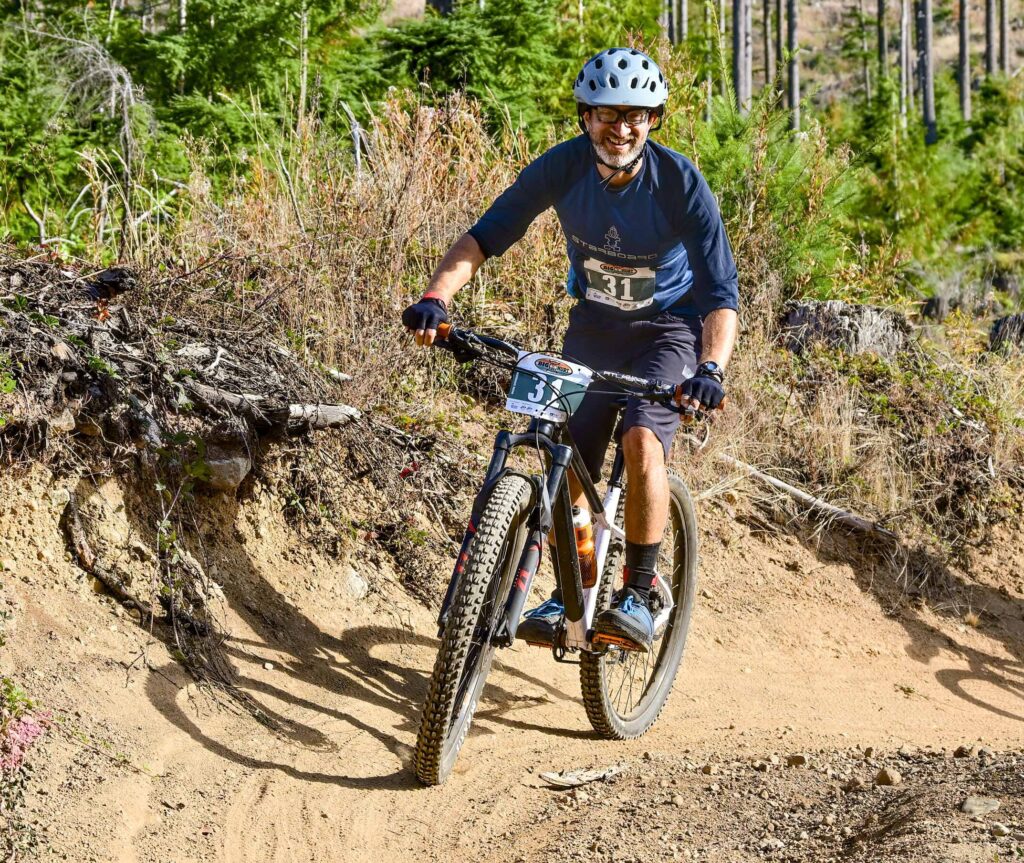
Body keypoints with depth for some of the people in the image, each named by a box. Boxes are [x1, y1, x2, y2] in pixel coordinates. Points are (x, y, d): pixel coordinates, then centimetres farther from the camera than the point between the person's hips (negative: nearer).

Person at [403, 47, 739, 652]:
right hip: (594, 325, 4)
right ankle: (568, 597, 16)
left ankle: (637, 596, -15)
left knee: (642, 440, -27)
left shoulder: (681, 183, -27)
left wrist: (711, 369, -47)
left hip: (670, 329, -3)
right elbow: (485, 238, -16)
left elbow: (721, 294, -30)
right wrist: (436, 297, -34)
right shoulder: (563, 167, -18)